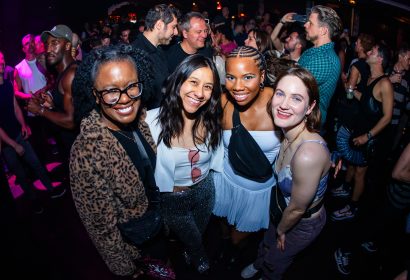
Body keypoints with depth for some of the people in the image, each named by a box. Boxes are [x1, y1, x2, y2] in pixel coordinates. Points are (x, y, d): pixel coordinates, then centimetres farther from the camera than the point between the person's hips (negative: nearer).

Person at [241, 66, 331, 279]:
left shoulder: (309, 154, -42)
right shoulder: (288, 134, -18)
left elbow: (297, 209, -26)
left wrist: (281, 231, -6)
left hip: (302, 224, -5)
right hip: (282, 210, 5)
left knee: (274, 263, 26)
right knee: (267, 246, 35)